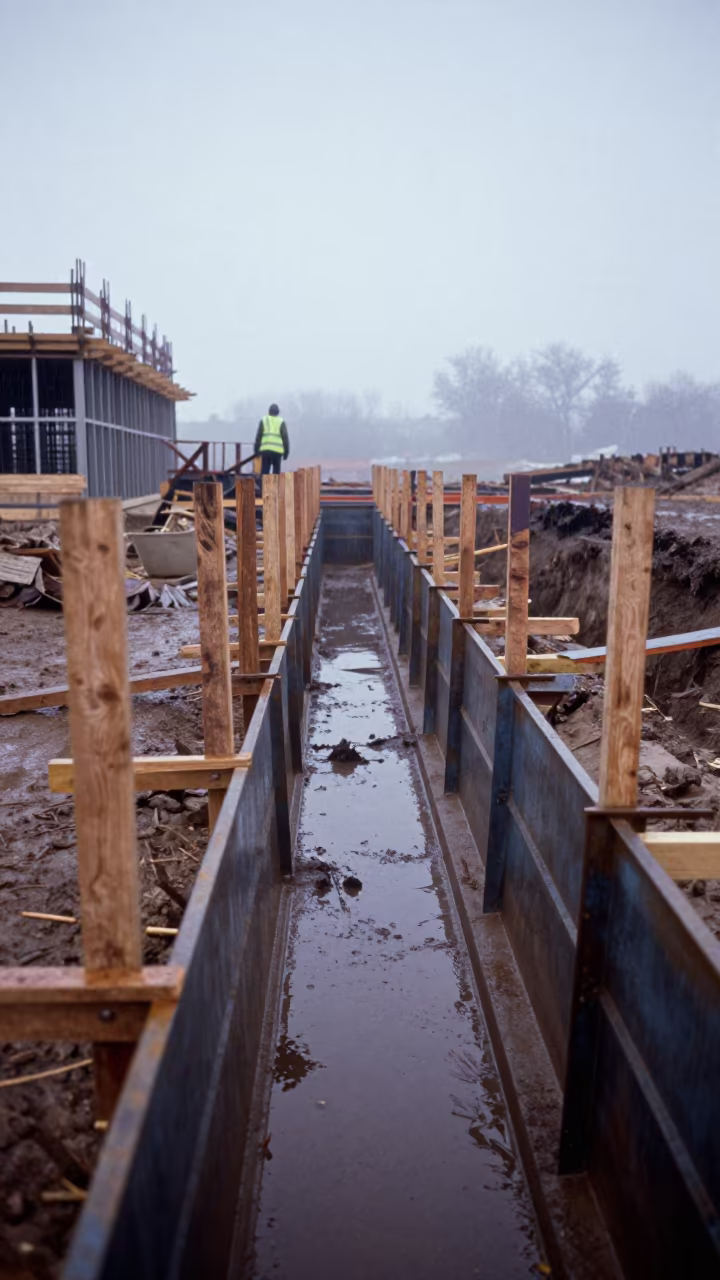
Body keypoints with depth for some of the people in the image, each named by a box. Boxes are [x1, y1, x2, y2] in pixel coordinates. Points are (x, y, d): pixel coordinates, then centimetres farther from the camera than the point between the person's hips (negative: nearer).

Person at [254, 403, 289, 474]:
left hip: (265, 450, 1)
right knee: (276, 471, 6)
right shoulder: (281, 422, 6)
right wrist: (286, 451, 6)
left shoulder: (263, 420, 10)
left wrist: (256, 449, 11)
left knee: (264, 472, 2)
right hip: (277, 451, -1)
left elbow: (258, 436, 7)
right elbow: (285, 437, 2)